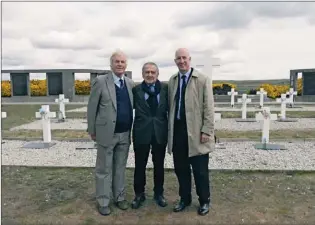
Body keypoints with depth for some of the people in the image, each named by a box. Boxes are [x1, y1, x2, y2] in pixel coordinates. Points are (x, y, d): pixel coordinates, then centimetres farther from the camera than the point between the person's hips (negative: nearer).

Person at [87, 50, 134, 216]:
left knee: (120, 168, 16)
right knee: (104, 169, 7)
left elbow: (131, 107, 12)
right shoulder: (100, 81, -7)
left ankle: (119, 197, 30)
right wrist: (92, 130, -4)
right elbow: (92, 108, -5)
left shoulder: (130, 83, 7)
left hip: (125, 134, 4)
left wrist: (131, 130, 9)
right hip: (107, 133, -4)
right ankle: (103, 202, 20)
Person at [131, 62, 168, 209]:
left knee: (159, 165, 14)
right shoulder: (136, 90, -1)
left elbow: (170, 108, 0)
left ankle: (158, 193, 33)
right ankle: (139, 194, 30)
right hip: (142, 132, -1)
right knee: (140, 165, 10)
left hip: (160, 132, 1)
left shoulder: (165, 88, 1)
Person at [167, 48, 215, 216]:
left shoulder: (203, 79, -4)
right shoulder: (172, 80, 10)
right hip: (177, 131, 4)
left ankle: (204, 201, 26)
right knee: (180, 169, 13)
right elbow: (170, 106, 11)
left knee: (200, 170, 7)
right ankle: (184, 198, 31)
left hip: (195, 131, -4)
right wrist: (170, 128, 7)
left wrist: (206, 131, -13)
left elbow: (208, 107, -7)